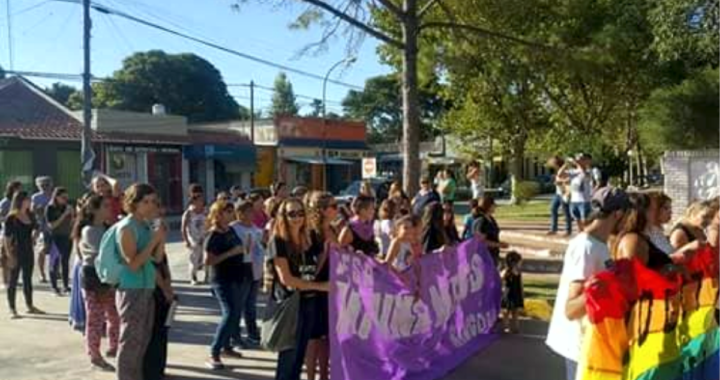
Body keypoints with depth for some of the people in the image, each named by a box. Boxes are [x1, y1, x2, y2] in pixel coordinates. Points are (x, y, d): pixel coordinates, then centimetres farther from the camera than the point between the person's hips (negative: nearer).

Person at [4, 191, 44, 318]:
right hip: (16, 252, -6)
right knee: (13, 280, 3)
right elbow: (6, 238, -13)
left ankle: (30, 306, 26)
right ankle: (12, 309, 9)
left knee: (28, 279, 15)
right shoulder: (11, 218, -13)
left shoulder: (30, 216, 5)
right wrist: (9, 255, -17)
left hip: (28, 251, 6)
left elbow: (35, 229, 21)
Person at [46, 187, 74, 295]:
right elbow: (51, 225, -13)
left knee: (66, 261, 8)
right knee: (56, 259, -5)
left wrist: (72, 214, -10)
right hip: (56, 238, -4)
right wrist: (64, 215, -18)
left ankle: (66, 286, 14)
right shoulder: (50, 208, -7)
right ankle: (54, 286, 2)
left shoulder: (67, 207, 5)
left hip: (68, 237, 4)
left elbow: (72, 223, 8)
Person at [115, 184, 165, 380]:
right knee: (130, 342, -1)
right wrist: (153, 240, -17)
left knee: (143, 340, 16)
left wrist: (161, 240, -6)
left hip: (147, 289, 8)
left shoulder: (146, 225, 9)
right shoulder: (127, 227, -14)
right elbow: (133, 264, -19)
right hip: (132, 290, -8)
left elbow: (157, 258, 10)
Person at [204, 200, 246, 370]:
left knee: (236, 313, 15)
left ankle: (226, 346, 30)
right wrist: (231, 253, -24)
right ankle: (213, 355, -9)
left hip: (234, 278, 9)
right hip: (222, 280, -9)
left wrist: (243, 250, 4)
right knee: (230, 313, -15)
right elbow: (208, 261, -23)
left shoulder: (230, 230, 7)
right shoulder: (213, 236, -16)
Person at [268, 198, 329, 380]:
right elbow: (286, 279, -16)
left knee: (300, 355, 12)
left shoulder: (309, 240, 10)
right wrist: (320, 286, -15)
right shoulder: (278, 242, -9)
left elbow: (317, 269, 9)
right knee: (288, 357, -3)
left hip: (309, 302, 6)